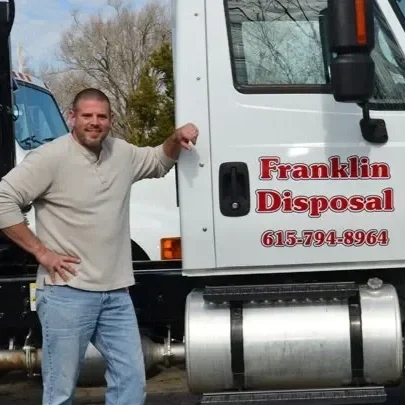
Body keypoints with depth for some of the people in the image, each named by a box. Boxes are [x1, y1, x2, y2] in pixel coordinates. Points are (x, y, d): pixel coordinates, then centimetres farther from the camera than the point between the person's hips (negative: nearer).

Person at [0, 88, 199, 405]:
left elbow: (158, 162, 30)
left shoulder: (122, 153, 10)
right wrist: (41, 251, -13)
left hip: (116, 293, 7)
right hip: (67, 293, -6)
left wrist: (176, 139, 8)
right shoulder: (50, 158, -11)